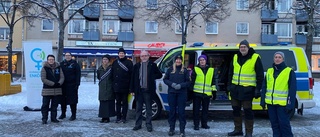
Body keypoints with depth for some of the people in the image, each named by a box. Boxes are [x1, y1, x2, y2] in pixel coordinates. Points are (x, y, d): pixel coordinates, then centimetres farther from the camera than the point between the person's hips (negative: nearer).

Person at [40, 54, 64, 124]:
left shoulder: (58, 67, 7)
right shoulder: (44, 68, -3)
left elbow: (62, 77, 5)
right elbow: (43, 79, -11)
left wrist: (59, 83, -16)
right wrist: (53, 84, -17)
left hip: (57, 90, 3)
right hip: (47, 90, -3)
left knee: (55, 105, 11)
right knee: (45, 105, 0)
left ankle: (53, 118, 21)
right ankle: (44, 119, 9)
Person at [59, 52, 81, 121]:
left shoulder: (75, 64, 0)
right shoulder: (61, 64, 11)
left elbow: (78, 75, -4)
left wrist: (77, 84, -12)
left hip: (72, 85, -4)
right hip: (63, 85, 4)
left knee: (72, 100, -2)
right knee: (62, 100, 10)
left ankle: (73, 115, 6)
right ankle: (63, 114, 24)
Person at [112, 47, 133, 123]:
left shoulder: (129, 62, -2)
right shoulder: (115, 62, 11)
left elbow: (131, 74, -7)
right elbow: (112, 74, 12)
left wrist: (130, 85, -13)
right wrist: (113, 84, 4)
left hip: (125, 86, -4)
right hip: (117, 86, 4)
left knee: (124, 102, 5)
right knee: (118, 102, 9)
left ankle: (124, 117, 11)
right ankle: (118, 117, 17)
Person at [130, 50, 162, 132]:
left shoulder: (152, 65, 2)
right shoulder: (136, 66, 7)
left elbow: (159, 75, 6)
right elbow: (133, 78, 5)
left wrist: (152, 77, -9)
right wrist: (132, 90, 1)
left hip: (148, 90, -2)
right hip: (139, 90, 2)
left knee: (148, 109, 7)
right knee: (138, 109, 10)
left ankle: (148, 125, 16)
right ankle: (138, 124, 20)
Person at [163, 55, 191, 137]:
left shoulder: (185, 70, 4)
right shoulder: (170, 69, 7)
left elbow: (188, 82, 2)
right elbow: (165, 79, 8)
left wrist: (181, 85, -14)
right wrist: (171, 84, -10)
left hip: (182, 93, -1)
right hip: (171, 93, 1)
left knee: (181, 111, 0)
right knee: (172, 111, 7)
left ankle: (182, 130, 8)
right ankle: (171, 129, 18)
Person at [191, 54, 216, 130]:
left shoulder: (211, 70, 11)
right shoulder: (195, 69, 2)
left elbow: (213, 81, 16)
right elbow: (192, 80, 4)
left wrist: (214, 90, 13)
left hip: (207, 93, 2)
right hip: (197, 93, -2)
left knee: (205, 109, 11)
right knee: (196, 109, 2)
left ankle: (204, 124, 23)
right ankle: (196, 124, 11)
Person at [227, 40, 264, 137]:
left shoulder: (255, 58, -6)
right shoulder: (235, 57, 10)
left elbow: (260, 75, -6)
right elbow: (230, 72, 17)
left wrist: (258, 89, -10)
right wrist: (229, 85, 12)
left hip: (247, 89, -5)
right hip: (235, 88, 6)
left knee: (247, 111, 1)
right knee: (236, 109, 13)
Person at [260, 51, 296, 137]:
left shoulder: (289, 71, -2)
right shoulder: (269, 71, 11)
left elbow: (292, 89, -6)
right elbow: (264, 87, 14)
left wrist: (290, 104, -12)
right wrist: (263, 101, 8)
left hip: (282, 103, -5)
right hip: (270, 103, 5)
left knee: (284, 123, -1)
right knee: (274, 123, 12)